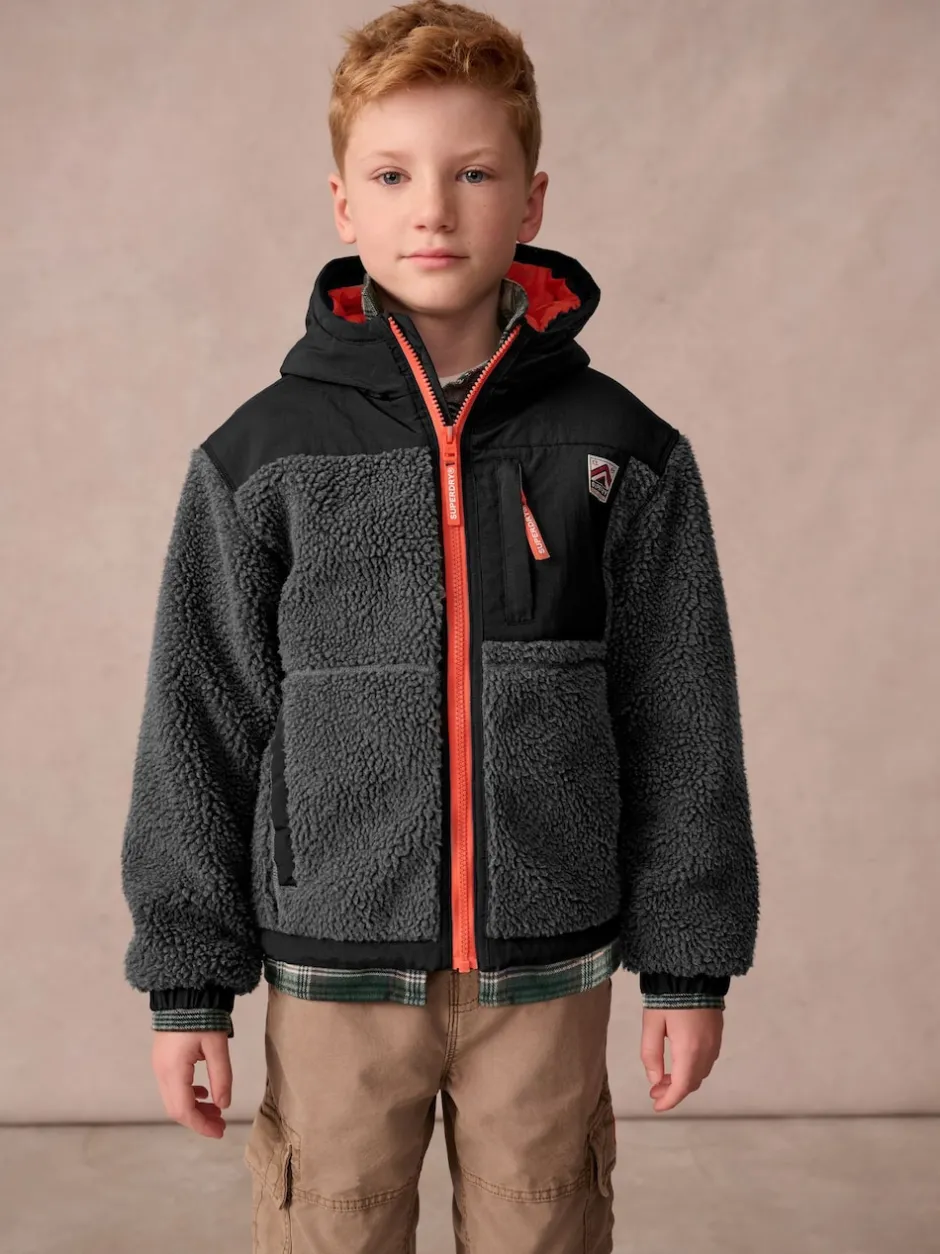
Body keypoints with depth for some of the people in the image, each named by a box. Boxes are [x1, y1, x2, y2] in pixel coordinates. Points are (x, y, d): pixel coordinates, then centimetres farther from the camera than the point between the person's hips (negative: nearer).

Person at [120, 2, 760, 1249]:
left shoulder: (624, 454, -2)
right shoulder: (261, 458, -3)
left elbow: (683, 726, 3)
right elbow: (198, 730, 1)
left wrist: (690, 964, 3)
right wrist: (189, 980, 0)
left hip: (549, 970, 1)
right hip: (332, 969, 0)